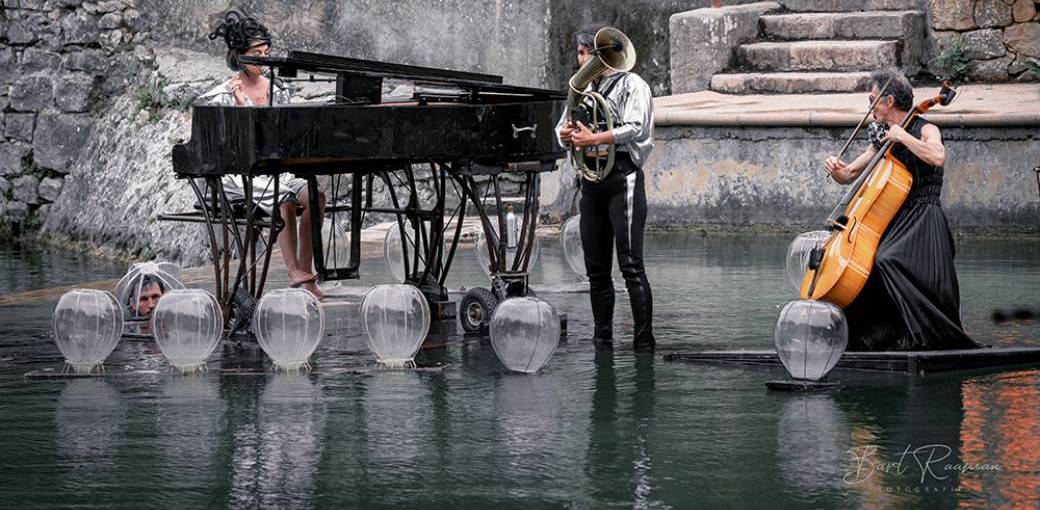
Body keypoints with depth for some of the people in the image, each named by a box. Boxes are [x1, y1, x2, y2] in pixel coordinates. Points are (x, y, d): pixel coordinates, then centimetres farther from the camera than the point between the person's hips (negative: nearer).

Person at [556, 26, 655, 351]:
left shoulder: (631, 85, -2)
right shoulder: (584, 89, 20)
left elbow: (637, 128, -16)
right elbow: (564, 125, 19)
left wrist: (594, 139, -19)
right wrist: (565, 135, -5)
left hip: (622, 177, -7)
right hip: (591, 181, 7)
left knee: (631, 265, -12)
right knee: (596, 268, 8)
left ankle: (644, 340, -13)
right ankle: (602, 338, 13)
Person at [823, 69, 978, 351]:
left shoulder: (925, 130, -4)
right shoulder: (883, 140, 17)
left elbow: (937, 156, -27)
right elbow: (849, 175, 22)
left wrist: (902, 136, -16)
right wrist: (836, 170, -1)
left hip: (922, 222, -8)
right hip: (892, 221, 8)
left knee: (887, 261, -30)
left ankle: (922, 336, -23)